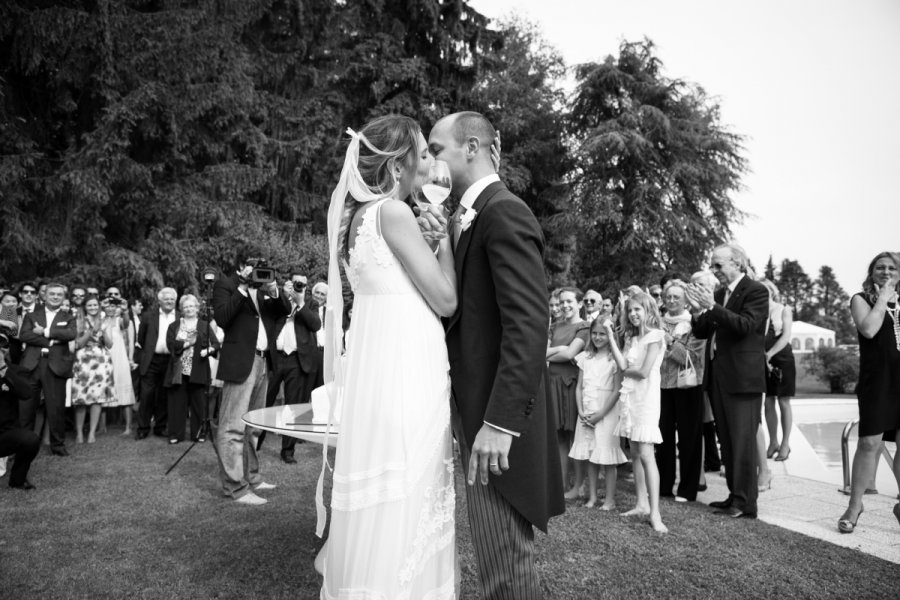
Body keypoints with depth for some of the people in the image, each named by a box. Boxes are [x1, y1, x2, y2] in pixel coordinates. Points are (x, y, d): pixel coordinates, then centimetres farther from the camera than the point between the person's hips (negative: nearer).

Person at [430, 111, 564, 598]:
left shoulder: (504, 212, -13)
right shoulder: (470, 218, 18)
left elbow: (528, 325, -22)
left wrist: (499, 422, -26)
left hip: (498, 417, -10)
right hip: (479, 410, 10)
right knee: (500, 556, 19)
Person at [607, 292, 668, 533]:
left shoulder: (655, 335, -7)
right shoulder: (632, 337, 16)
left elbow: (644, 371, -14)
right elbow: (623, 364, 0)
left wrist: (627, 370, 3)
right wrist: (611, 336, -1)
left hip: (646, 397, -7)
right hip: (630, 396, 8)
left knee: (646, 454, -11)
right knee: (635, 453, 10)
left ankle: (655, 513, -10)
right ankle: (641, 503, 18)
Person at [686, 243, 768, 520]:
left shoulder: (756, 291, -7)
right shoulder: (719, 294, 14)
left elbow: (745, 325, -21)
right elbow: (701, 332, 11)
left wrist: (711, 307, -25)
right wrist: (698, 310, -8)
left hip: (742, 378, -8)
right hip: (718, 377, 8)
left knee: (743, 442, -3)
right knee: (727, 442, 13)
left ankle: (746, 503, 5)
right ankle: (734, 495, 23)